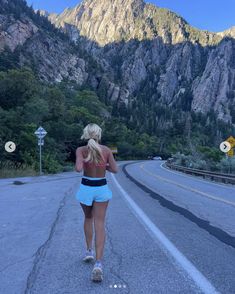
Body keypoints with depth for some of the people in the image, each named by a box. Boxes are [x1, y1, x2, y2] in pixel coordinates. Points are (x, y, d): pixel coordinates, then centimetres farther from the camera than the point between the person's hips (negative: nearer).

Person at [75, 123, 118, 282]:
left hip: (86, 188, 0)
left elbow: (78, 169, -24)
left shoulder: (81, 150, -9)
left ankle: (89, 251, 29)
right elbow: (115, 169, -1)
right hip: (102, 189, 0)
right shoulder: (106, 150, -5)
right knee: (99, 224, 1)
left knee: (88, 218, 26)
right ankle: (98, 263, -11)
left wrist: (82, 162, -2)